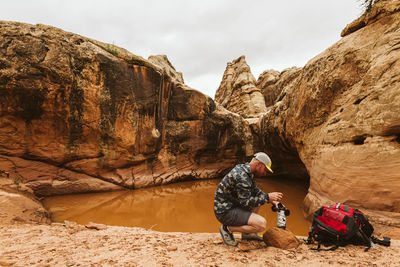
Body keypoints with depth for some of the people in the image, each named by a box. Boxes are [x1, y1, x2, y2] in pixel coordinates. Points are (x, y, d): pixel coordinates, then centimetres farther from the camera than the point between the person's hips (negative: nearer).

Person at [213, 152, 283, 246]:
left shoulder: (246, 171, 8)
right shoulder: (241, 175, -23)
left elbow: (256, 191, 19)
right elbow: (246, 202, -23)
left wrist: (272, 200, 9)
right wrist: (267, 197, -16)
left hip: (232, 205, 10)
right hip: (225, 212, -10)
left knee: (258, 199, 23)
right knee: (262, 224, -21)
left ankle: (247, 233, 19)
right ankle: (228, 228, -5)